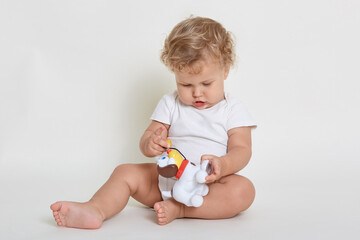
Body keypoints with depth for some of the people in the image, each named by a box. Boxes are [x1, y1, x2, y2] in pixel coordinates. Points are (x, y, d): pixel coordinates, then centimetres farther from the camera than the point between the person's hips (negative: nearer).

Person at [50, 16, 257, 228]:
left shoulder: (233, 110, 1)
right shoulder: (170, 104, 9)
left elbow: (242, 150, -8)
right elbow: (147, 139, 5)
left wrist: (222, 165, -32)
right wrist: (150, 144, -23)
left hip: (210, 184, -2)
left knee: (244, 190, -32)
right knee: (126, 172, -14)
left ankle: (178, 208, -35)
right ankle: (94, 210, -38)